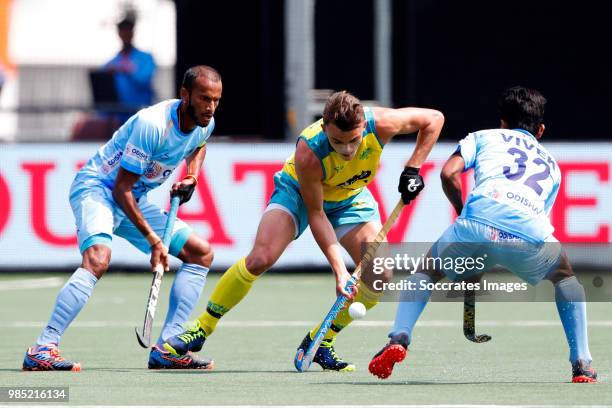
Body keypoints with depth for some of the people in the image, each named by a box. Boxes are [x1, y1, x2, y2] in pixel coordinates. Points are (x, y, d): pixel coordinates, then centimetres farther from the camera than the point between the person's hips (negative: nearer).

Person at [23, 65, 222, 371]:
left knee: (201, 253, 4)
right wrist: (153, 239, -24)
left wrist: (192, 176, 5)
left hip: (133, 201, 9)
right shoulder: (152, 125, -28)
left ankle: (166, 350, 1)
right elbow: (121, 189, -23)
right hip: (96, 188, -9)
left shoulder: (204, 124, -2)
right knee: (98, 258, -35)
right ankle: (42, 350, -38)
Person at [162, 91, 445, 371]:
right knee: (260, 259, -24)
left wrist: (412, 170, -19)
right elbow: (316, 215, -28)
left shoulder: (381, 125, -33)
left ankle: (320, 342, 3)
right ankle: (200, 330, -9)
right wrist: (339, 269, -32)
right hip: (298, 192, -4)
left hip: (351, 198, 4)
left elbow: (434, 119, -14)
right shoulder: (308, 153, -39)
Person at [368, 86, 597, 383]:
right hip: (530, 234, 1)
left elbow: (449, 173, 12)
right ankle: (582, 366, 22)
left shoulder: (484, 137, 29)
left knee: (427, 272, 28)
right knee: (565, 276, 34)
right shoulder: (551, 164, 38)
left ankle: (399, 338, 3)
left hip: (480, 220, -1)